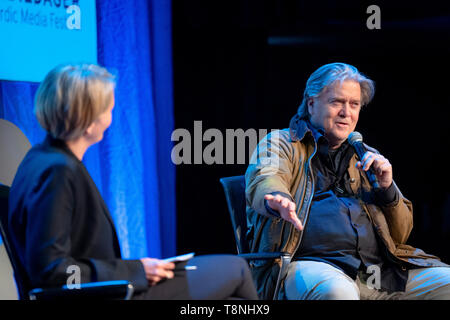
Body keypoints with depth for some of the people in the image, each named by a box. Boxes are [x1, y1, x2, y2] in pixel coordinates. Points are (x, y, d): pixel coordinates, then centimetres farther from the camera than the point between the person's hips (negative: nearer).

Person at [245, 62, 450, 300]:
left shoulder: (366, 158, 26)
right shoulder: (280, 143, 13)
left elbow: (400, 235, 24)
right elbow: (263, 180, -12)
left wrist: (387, 188, 4)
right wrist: (278, 199, -37)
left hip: (380, 268, 4)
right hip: (310, 262, -4)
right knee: (336, 292, -39)